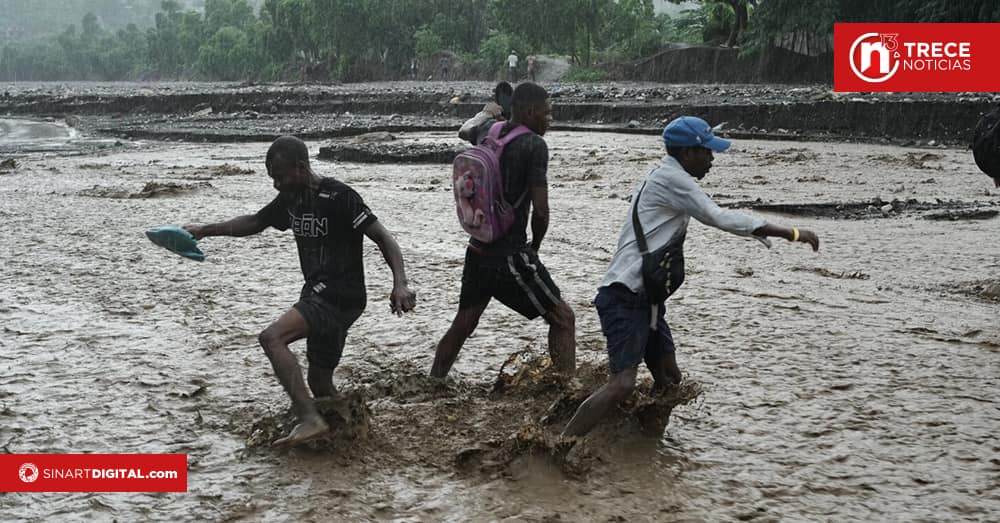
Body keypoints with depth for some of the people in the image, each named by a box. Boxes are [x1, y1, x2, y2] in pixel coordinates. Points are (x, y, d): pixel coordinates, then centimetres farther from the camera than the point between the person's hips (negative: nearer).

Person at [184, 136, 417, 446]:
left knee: (272, 337, -26)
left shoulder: (338, 197, -17)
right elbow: (255, 222, 23)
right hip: (318, 295, 9)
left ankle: (310, 419, -29)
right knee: (320, 382, 13)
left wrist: (400, 284, -33)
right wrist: (206, 230, 14)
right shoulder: (290, 198, 8)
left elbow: (383, 237, -19)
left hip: (340, 295, -9)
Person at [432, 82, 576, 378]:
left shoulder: (487, 132, 7)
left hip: (478, 251, 7)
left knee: (463, 324, 21)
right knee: (562, 319, 2)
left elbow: (467, 132, 35)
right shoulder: (534, 145, -14)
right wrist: (535, 245, -1)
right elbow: (541, 211, -19)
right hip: (511, 256, -7)